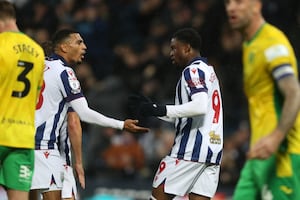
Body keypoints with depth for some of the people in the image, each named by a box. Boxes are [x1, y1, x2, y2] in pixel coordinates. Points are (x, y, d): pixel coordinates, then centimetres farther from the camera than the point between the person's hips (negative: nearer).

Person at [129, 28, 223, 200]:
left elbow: (200, 106, -24)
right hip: (213, 149, 9)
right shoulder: (209, 71, 23)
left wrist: (161, 110, -21)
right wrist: (152, 108, 26)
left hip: (191, 148, -9)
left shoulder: (193, 71, -7)